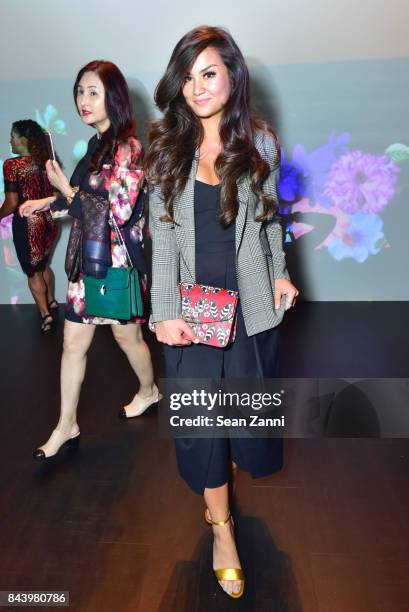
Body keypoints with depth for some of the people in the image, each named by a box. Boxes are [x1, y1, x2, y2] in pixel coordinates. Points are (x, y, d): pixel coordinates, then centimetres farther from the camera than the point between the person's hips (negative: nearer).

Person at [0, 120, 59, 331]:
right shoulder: (45, 162, 2)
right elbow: (52, 193, 8)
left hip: (27, 224, -6)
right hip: (48, 220, 6)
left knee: (33, 271, 9)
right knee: (43, 264, 25)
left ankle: (45, 314, 13)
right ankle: (51, 301, 40)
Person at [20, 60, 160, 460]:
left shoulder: (126, 148, -14)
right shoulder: (98, 144, 9)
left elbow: (117, 211, -19)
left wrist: (66, 189, -14)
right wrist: (50, 203, 12)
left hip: (117, 261, -7)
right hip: (87, 259, 7)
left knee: (127, 335, 13)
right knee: (73, 342, 9)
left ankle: (149, 391, 41)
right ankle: (66, 425, 23)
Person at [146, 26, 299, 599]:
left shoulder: (260, 143, 2)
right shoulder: (168, 148, -2)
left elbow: (270, 217, 12)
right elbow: (161, 234, -5)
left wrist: (280, 273, 8)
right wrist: (165, 310, -11)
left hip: (250, 297, 2)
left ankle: (236, 462, 51)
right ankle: (221, 524, 23)